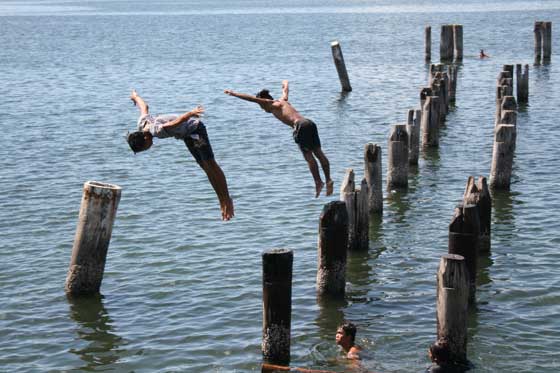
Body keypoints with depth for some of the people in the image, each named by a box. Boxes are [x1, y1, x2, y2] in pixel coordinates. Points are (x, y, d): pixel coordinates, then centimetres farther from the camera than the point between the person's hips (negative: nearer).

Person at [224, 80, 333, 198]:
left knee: (309, 157, -5)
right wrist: (285, 83, 73)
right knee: (319, 153, 9)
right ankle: (328, 180, 8)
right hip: (310, 123, 8)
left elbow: (252, 98, 2)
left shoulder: (271, 104, 9)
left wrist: (234, 94, 5)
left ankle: (318, 183, -7)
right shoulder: (282, 101, 29)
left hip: (301, 126, -8)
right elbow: (285, 90, 51)